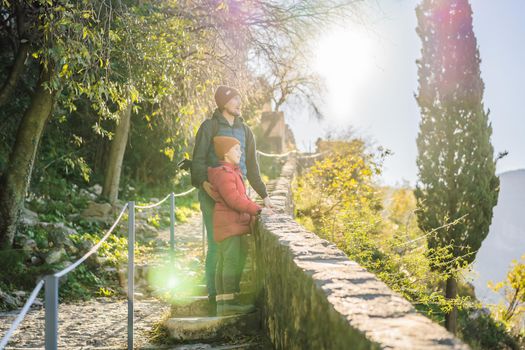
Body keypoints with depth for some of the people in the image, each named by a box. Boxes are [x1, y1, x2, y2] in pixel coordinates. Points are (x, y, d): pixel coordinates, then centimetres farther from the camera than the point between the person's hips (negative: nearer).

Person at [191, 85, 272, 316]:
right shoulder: (209, 126, -1)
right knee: (216, 244, -9)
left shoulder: (245, 131, 16)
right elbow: (198, 160, -7)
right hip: (212, 193, -5)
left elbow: (251, 166, 21)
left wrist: (263, 195, 20)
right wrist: (203, 182, -26)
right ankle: (213, 296, -2)